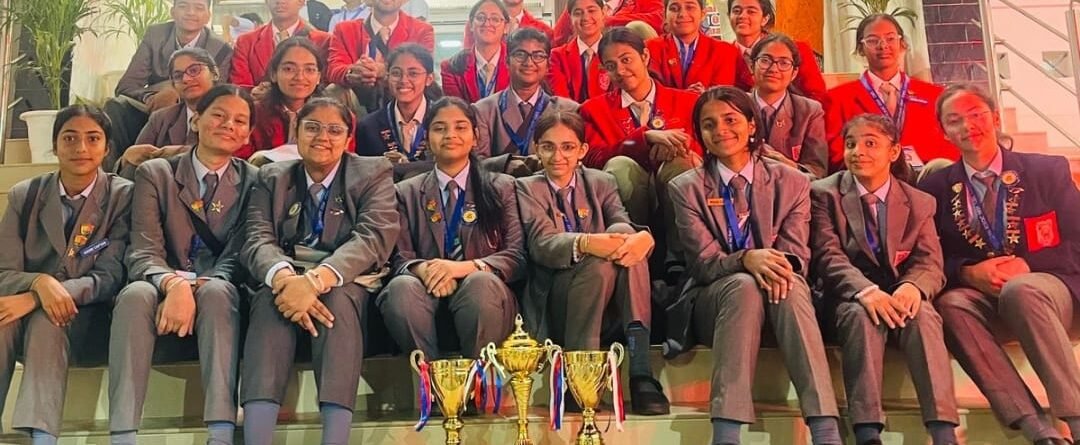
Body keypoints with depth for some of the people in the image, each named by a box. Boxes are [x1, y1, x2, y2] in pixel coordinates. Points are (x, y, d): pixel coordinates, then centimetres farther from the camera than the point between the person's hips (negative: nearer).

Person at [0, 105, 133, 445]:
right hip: (27, 306, 2)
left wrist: (34, 300, -24)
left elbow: (110, 276, -11)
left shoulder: (123, 195, -4)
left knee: (46, 322, -35)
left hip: (83, 316, -2)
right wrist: (40, 283, -26)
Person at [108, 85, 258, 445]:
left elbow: (238, 257, -2)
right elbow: (144, 252, -5)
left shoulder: (254, 182, 8)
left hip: (217, 300, 0)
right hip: (164, 296, 1)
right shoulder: (155, 174, 8)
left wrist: (196, 288, -23)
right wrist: (174, 284, -28)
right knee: (136, 293, -33)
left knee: (216, 290, -35)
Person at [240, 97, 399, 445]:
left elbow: (373, 238, -12)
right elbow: (258, 240, -2)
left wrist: (316, 280, -30)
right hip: (284, 279, 2)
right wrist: (284, 278, -27)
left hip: (346, 283, -1)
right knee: (270, 300, -32)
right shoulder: (271, 177, 14)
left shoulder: (373, 174, 6)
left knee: (337, 300, -35)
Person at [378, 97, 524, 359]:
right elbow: (401, 259, 9)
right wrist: (423, 269, -17)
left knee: (482, 282, -36)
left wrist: (466, 267, -16)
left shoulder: (502, 187, 15)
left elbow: (518, 256, 3)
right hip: (430, 294, 1)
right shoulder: (407, 192, 18)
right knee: (401, 286, -33)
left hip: (483, 293, 0)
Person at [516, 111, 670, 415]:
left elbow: (624, 229, -4)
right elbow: (542, 244, -14)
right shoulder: (527, 188, 6)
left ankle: (641, 374, -35)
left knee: (624, 233, -26)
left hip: (611, 304, 3)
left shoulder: (601, 183, 15)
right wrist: (585, 243, -37)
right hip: (552, 304, -3)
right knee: (599, 264, -33)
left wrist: (644, 237, -31)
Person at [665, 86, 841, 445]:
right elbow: (703, 262, -6)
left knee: (790, 284, -35)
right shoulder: (686, 188, 4)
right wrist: (747, 259, -29)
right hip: (714, 299, -1)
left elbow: (797, 253, -1)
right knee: (744, 286, -36)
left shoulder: (791, 183, 9)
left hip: (780, 294, 1)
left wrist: (781, 265, -27)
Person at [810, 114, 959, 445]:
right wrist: (866, 290, -29)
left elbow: (931, 263, 0)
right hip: (848, 298, -2)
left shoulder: (921, 202, 11)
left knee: (923, 315, -32)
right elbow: (828, 256, -9)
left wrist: (913, 286, -26)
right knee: (862, 315, -35)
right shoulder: (824, 193, 4)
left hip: (900, 297, 2)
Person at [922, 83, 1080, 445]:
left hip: (1043, 288, -1)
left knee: (1019, 290, -37)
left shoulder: (1049, 170, 7)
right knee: (950, 304, -34)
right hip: (978, 297, 1)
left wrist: (1027, 266, -13)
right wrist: (969, 273, -13)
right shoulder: (935, 187, 9)